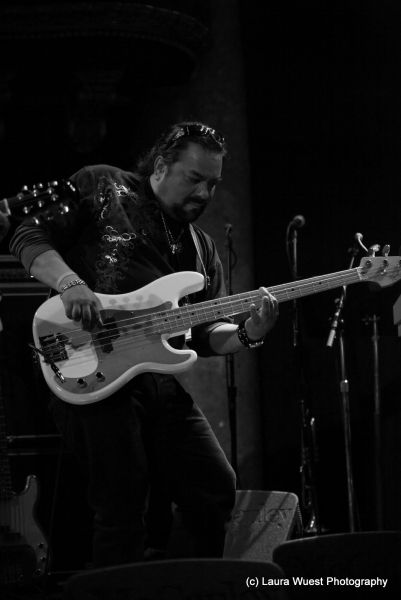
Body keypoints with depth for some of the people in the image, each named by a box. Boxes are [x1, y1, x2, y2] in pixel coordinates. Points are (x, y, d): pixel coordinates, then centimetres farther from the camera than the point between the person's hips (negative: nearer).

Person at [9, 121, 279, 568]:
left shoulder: (200, 248, 22)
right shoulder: (101, 188, 5)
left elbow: (204, 333, 17)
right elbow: (28, 234, -3)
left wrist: (246, 334, -5)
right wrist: (71, 284, -20)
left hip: (162, 380, 7)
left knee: (216, 489, 4)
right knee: (123, 507, -10)